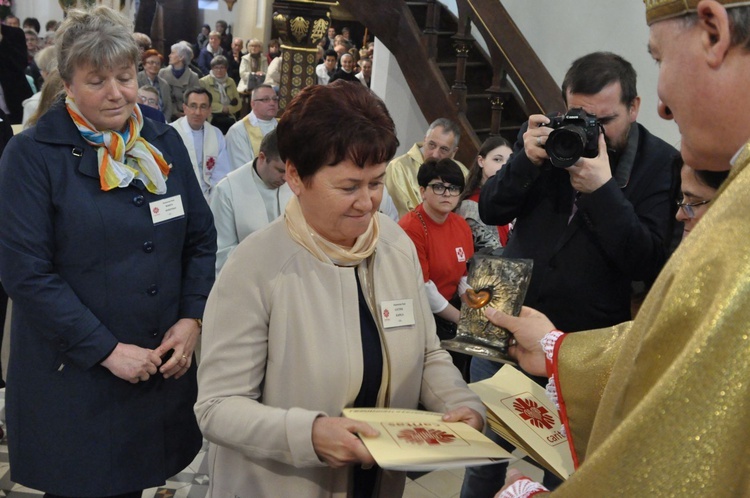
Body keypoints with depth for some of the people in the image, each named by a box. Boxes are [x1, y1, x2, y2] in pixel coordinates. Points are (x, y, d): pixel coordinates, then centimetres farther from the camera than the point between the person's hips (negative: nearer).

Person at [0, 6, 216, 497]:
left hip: (165, 368, 4)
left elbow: (202, 239, 9)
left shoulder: (165, 144, 6)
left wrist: (192, 319, -6)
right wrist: (107, 350, -17)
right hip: (73, 378, -4)